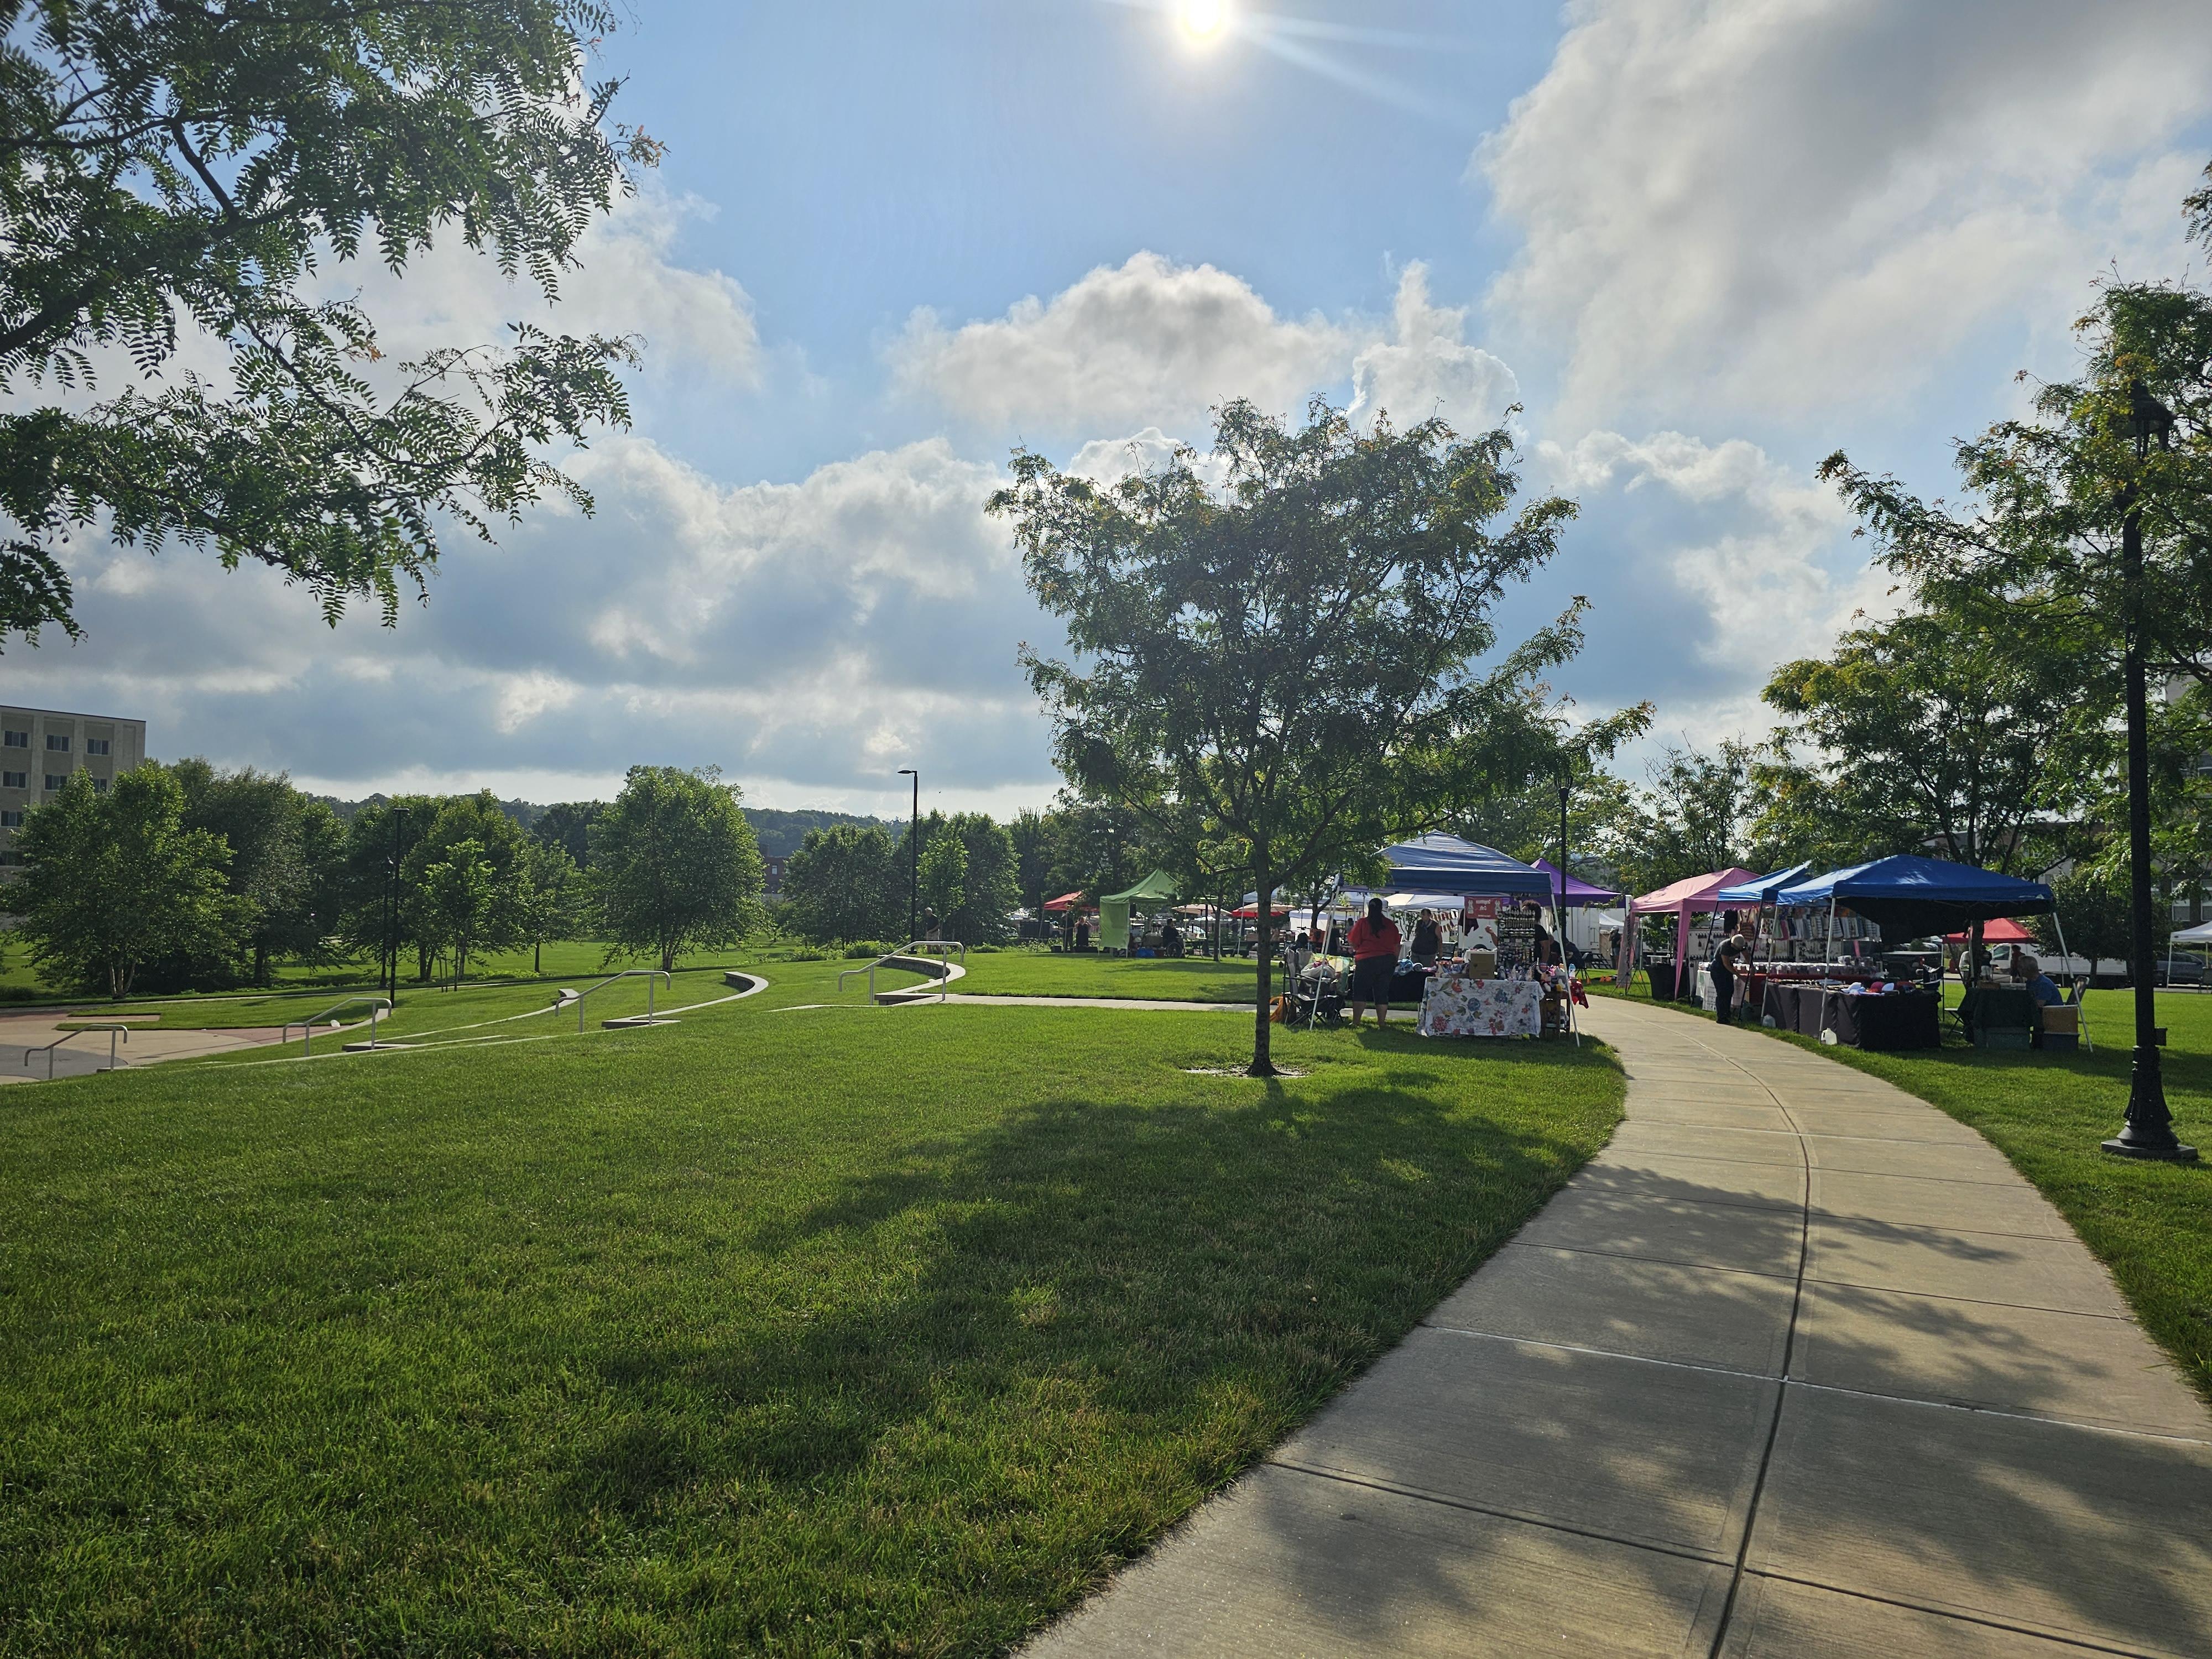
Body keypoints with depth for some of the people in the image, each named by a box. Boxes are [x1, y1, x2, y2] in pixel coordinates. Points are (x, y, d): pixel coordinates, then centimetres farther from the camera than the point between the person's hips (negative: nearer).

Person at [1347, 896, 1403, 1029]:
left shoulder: (1362, 923, -4)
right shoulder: (1391, 925, 7)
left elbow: (1354, 944, -2)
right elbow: (1397, 946, 12)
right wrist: (1394, 961, 23)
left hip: (1366, 961, -3)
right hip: (1388, 960, 3)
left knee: (1359, 992, 4)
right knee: (1382, 993, 8)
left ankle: (1356, 1022, 0)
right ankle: (1382, 1023, 7)